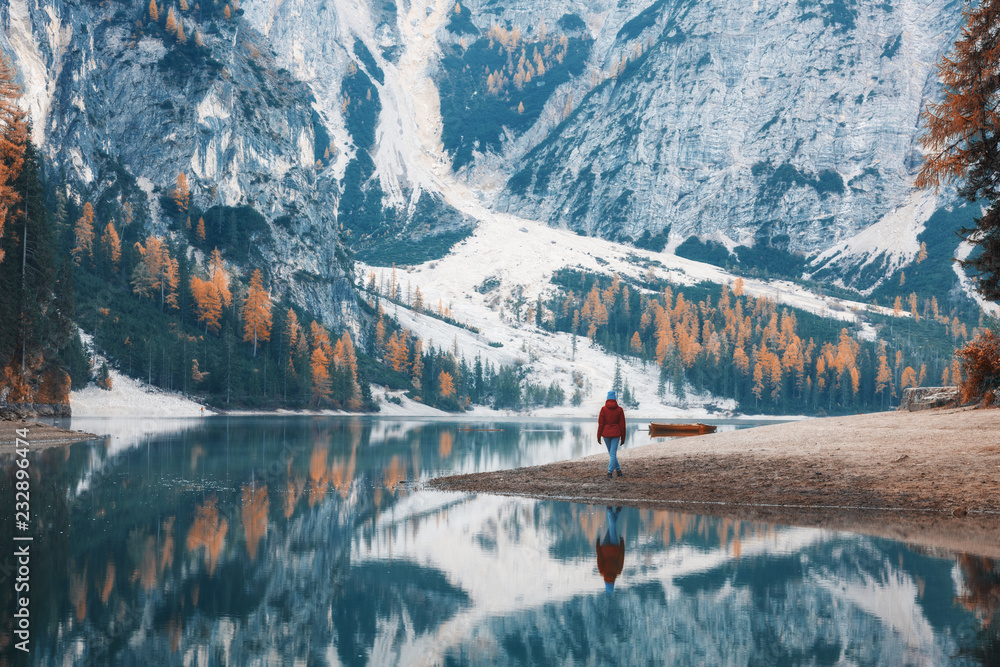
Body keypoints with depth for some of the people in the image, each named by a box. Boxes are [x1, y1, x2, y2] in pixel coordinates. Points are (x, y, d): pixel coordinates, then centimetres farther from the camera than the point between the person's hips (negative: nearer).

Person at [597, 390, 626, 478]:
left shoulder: (603, 409, -6)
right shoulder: (619, 409, -3)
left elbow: (601, 424, -5)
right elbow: (622, 424, 1)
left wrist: (599, 436, 2)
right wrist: (623, 438, 8)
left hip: (606, 434, 0)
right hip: (616, 434, 0)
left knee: (611, 453, 16)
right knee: (613, 454, 0)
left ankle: (618, 470, 21)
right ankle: (610, 472, -9)